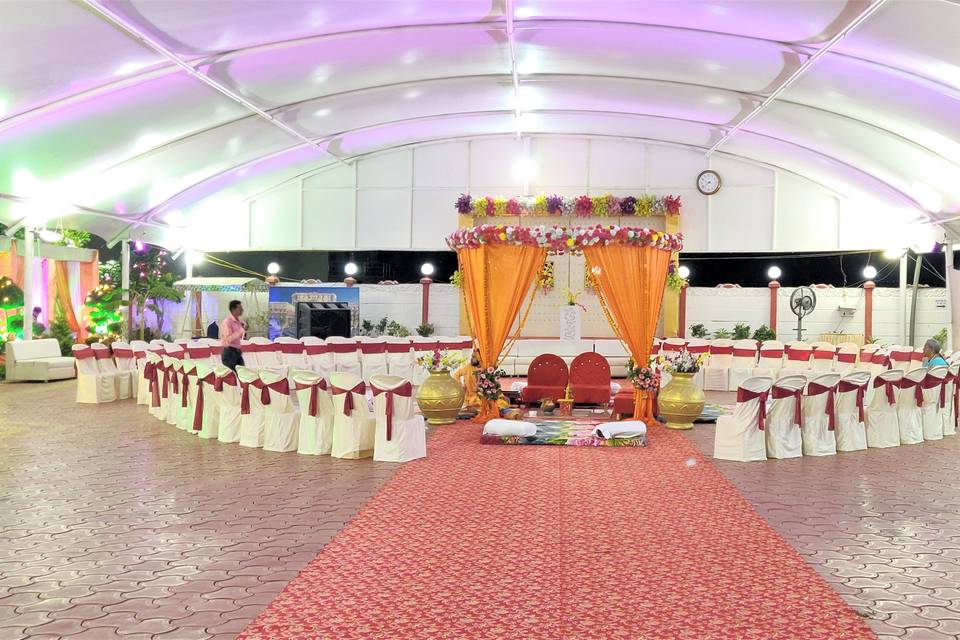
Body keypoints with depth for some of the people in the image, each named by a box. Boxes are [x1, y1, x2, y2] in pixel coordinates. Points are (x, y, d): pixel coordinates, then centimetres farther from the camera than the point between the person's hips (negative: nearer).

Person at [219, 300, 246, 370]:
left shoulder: (238, 321, 10)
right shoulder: (227, 322, -15)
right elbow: (228, 339, -23)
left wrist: (244, 331, 0)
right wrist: (241, 330, -24)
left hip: (237, 351, 8)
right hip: (229, 352, -8)